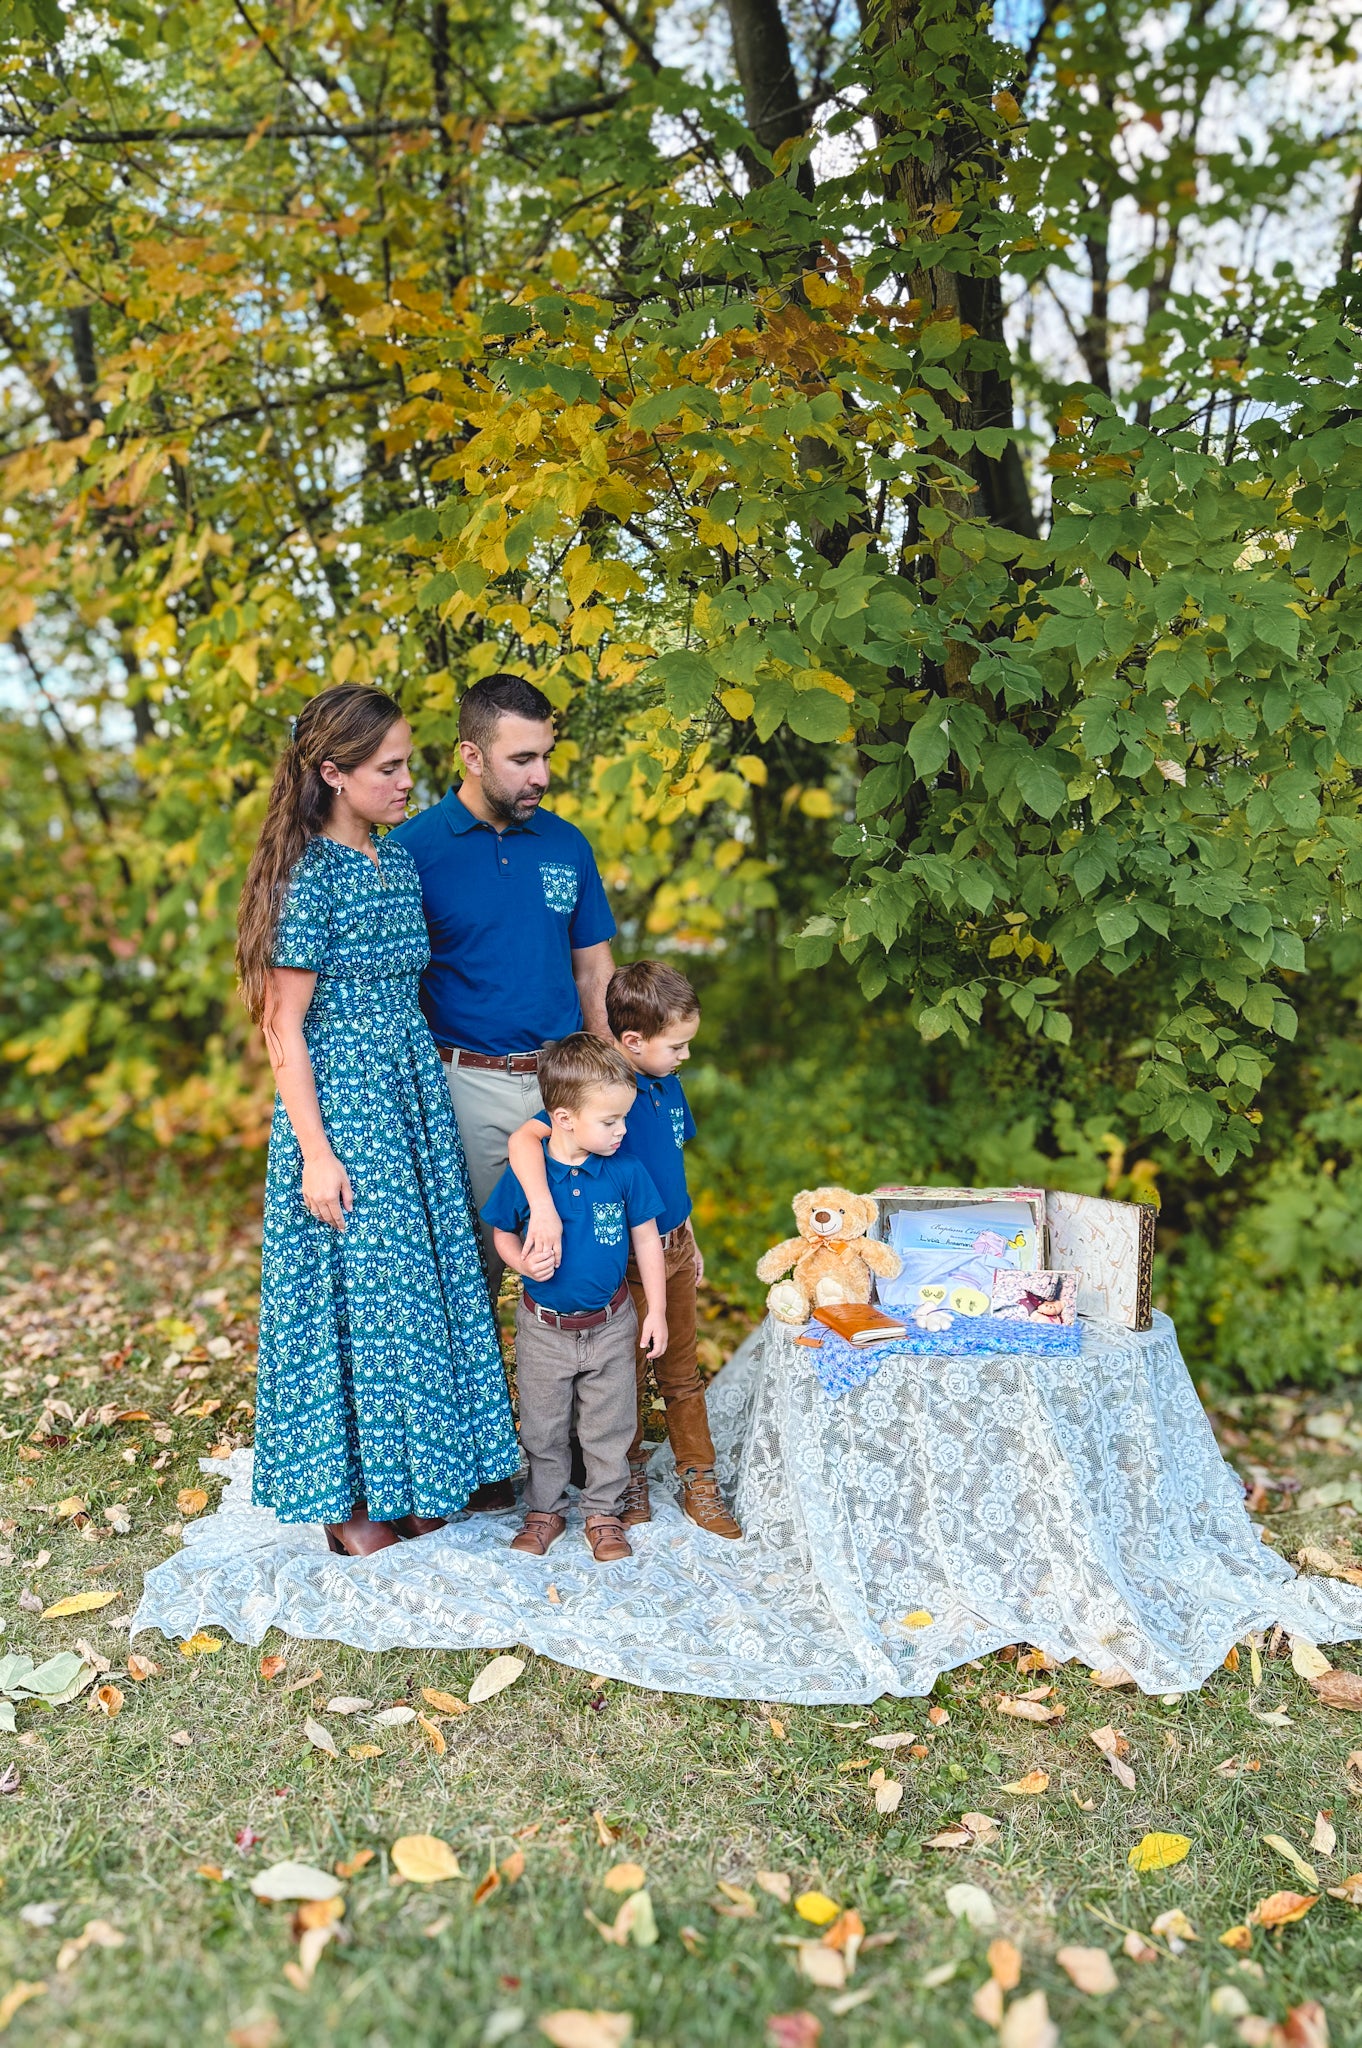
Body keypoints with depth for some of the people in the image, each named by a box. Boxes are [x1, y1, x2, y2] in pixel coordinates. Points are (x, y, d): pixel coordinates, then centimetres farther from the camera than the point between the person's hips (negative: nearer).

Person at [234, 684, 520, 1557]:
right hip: (341, 1100, -7)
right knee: (356, 1286, 2)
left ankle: (411, 1479, 29)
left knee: (424, 1276, 12)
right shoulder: (310, 879, -14)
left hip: (413, 1091, 7)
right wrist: (315, 1153, -16)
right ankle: (346, 1498, 20)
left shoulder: (400, 862, 8)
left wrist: (430, 1102, 15)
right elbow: (285, 1029, -14)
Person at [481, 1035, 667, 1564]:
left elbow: (646, 1238, -2)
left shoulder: (625, 1170, -12)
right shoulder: (525, 1174, -16)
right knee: (543, 1429, 15)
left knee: (608, 1427, 13)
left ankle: (603, 1512, 33)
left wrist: (656, 1311, -1)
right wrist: (524, 1262, -21)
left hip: (610, 1325, 1)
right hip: (544, 1330, -1)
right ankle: (545, 1510, 36)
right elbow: (503, 1233, 1)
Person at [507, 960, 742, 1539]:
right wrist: (543, 1208, -47)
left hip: (674, 1247, 6)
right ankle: (630, 1479, 30)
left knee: (681, 1371, 16)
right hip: (623, 1259, -6)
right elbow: (523, 1139, -34)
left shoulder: (669, 1087, 3)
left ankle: (699, 1481, 28)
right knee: (626, 1376, 11)